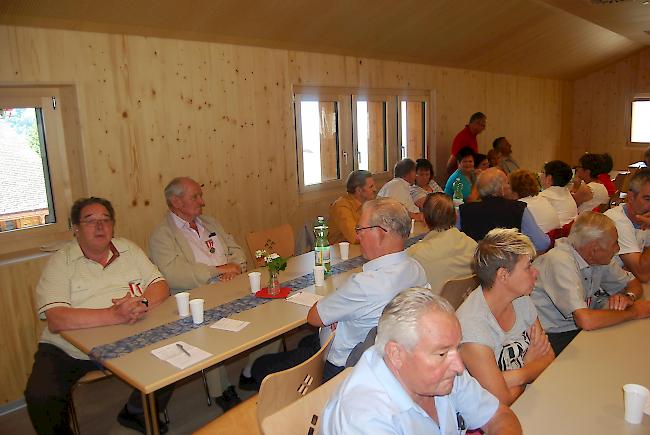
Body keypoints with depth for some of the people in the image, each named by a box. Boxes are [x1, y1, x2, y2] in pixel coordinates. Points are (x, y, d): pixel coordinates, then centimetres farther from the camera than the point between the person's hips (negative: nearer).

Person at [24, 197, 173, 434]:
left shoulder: (128, 249, 6)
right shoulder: (60, 262, -7)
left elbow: (160, 286, 1)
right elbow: (56, 320, -20)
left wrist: (142, 304, -22)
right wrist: (114, 315, -31)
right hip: (68, 350, -2)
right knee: (40, 396, -24)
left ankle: (136, 413, 13)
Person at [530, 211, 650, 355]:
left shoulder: (599, 258, 1)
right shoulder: (560, 262, -26)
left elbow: (634, 283, 16)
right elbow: (586, 321, -33)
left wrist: (628, 296, -9)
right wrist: (634, 311, -18)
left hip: (579, 328, 8)